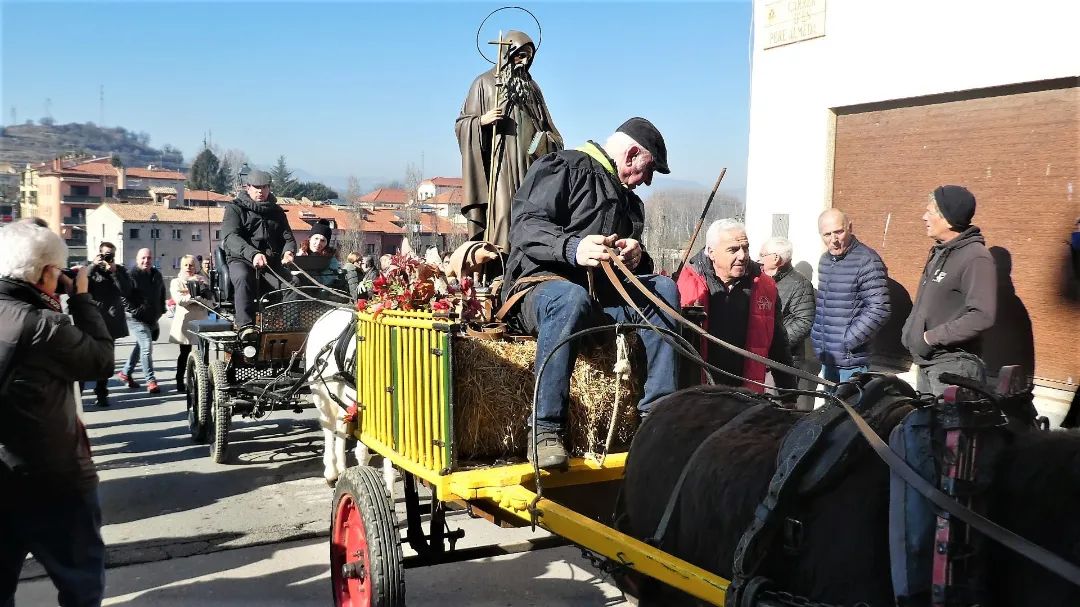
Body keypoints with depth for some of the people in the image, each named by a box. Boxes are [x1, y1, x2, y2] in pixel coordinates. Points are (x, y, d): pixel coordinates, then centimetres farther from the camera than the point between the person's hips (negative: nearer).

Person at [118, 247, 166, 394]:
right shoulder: (131, 275, -12)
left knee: (140, 346, 18)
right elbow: (124, 297, -15)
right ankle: (151, 381, -11)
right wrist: (135, 311, -18)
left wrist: (161, 310, 16)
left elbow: (162, 294, 24)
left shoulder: (157, 275, 11)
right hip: (137, 319, -8)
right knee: (147, 346, -15)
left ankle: (125, 373, 35)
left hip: (153, 319, 8)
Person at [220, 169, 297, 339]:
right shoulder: (235, 208, 7)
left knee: (289, 283, -29)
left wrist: (288, 252, -11)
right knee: (243, 278, -38)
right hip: (241, 260, -3)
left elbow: (288, 237, 16)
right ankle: (245, 325, -46)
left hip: (272, 262, 3)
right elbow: (231, 237, -10)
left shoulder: (276, 211, 21)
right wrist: (253, 254, -29)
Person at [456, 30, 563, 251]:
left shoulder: (531, 86, 20)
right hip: (500, 161, -4)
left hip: (530, 161, 4)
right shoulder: (486, 83, 7)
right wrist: (482, 121, -16)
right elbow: (462, 123, 5)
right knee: (502, 214, -15)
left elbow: (546, 125, 24)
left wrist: (549, 139, 2)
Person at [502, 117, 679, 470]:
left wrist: (636, 257, 3)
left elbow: (629, 266, 30)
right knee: (571, 299, -40)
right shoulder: (563, 167, 3)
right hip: (540, 283, -7)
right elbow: (525, 228, -11)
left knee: (663, 288, -15)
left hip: (604, 293, 7)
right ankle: (545, 430, -37)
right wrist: (572, 248, -30)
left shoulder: (629, 201, 28)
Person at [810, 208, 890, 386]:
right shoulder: (825, 259, 13)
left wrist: (848, 341, -18)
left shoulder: (867, 261, -13)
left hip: (852, 359, -8)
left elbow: (879, 310, -19)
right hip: (826, 357, 8)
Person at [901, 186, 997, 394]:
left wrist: (932, 337, -20)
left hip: (954, 365, -9)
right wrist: (909, 328, 8)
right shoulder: (939, 253, 13)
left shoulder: (975, 258, -15)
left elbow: (982, 316, -24)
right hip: (926, 362, 9)